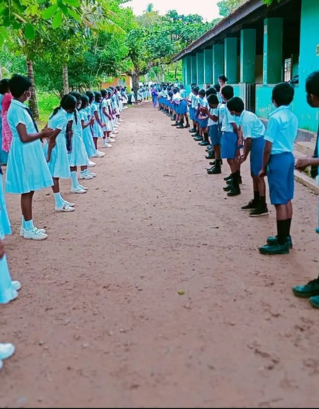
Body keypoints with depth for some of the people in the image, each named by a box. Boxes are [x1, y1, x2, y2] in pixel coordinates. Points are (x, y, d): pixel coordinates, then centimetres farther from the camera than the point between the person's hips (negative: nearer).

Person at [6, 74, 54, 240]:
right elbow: (24, 138, -22)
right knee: (27, 191, -2)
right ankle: (28, 229, 8)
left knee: (29, 191, 14)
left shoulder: (19, 107, 11)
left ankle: (27, 226, 23)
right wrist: (42, 134, -10)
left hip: (29, 153, 10)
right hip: (24, 154, -10)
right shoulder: (17, 110, -18)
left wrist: (41, 133, 11)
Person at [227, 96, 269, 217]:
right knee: (254, 174, 16)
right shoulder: (245, 115, 10)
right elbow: (248, 138, 14)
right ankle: (256, 201, 27)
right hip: (256, 143, 10)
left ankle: (263, 206, -1)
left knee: (258, 175, -6)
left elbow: (248, 140, -19)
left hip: (259, 144, -10)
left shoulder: (245, 119, -20)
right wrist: (245, 153, 14)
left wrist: (245, 156, -7)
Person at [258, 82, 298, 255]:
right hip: (289, 157, 9)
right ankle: (285, 237, 24)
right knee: (287, 200, 14)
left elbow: (268, 146, -14)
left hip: (277, 159, -9)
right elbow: (292, 141, 15)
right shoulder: (293, 117, 10)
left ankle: (282, 243, 2)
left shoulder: (275, 117, -14)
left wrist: (263, 167, -6)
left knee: (280, 202, -4)